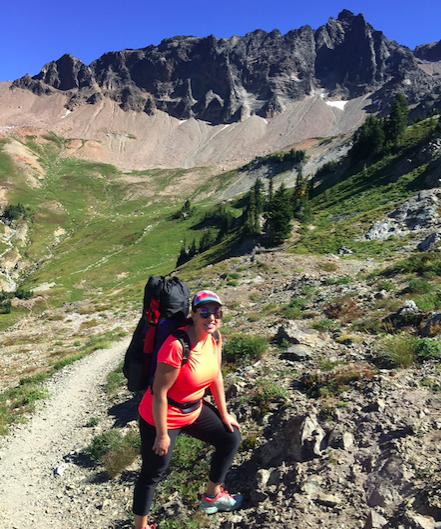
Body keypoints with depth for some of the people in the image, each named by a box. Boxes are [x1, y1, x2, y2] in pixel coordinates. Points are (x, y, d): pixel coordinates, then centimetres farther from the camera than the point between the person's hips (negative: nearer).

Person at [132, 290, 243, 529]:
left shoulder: (214, 337, -10)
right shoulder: (177, 346, -34)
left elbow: (216, 376, 4)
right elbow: (159, 393, -26)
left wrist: (224, 413, 11)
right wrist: (162, 434, -16)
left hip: (194, 410, 8)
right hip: (162, 416, -8)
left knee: (231, 438, 16)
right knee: (153, 473, 9)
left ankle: (212, 495, 37)